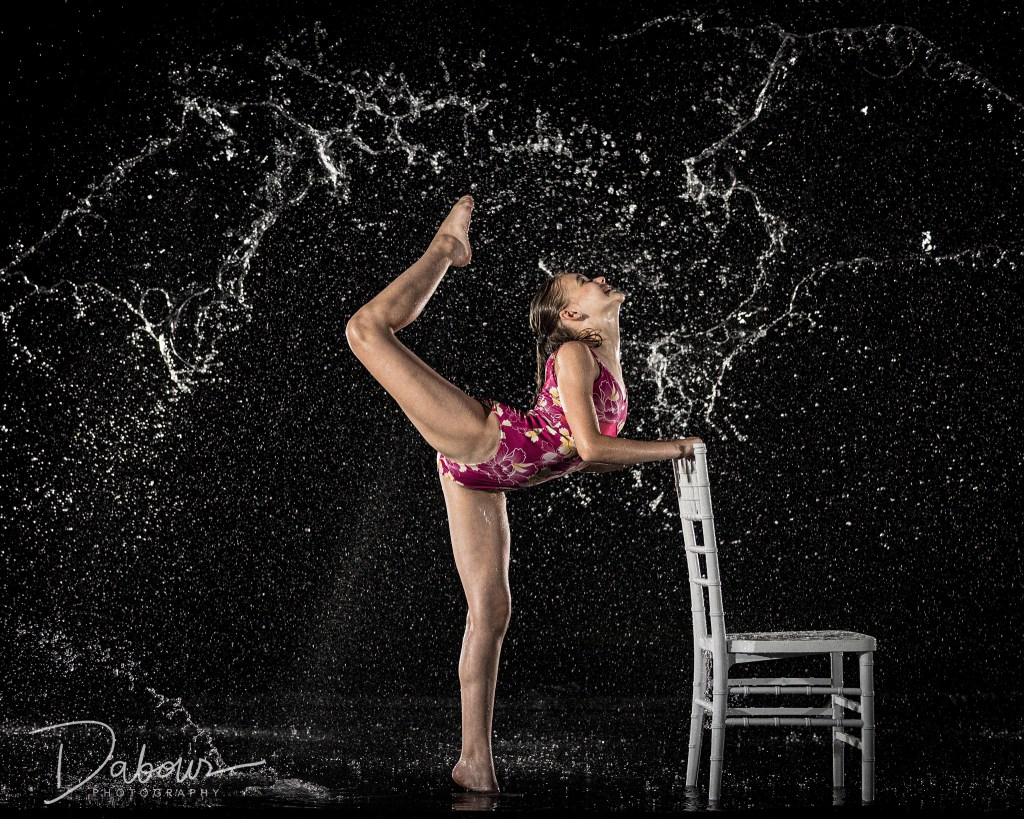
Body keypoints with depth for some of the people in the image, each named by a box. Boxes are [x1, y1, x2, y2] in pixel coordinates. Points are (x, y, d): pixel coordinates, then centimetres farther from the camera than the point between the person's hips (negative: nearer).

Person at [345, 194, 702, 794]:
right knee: (370, 327, -15)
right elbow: (588, 444, -19)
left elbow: (584, 457, 24)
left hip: (483, 480, 8)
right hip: (482, 437, -8)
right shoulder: (574, 353, -8)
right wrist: (670, 447, -10)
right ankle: (448, 249, 13)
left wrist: (651, 457, 19)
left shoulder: (610, 366, 18)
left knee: (491, 612, 4)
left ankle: (475, 760, 8)